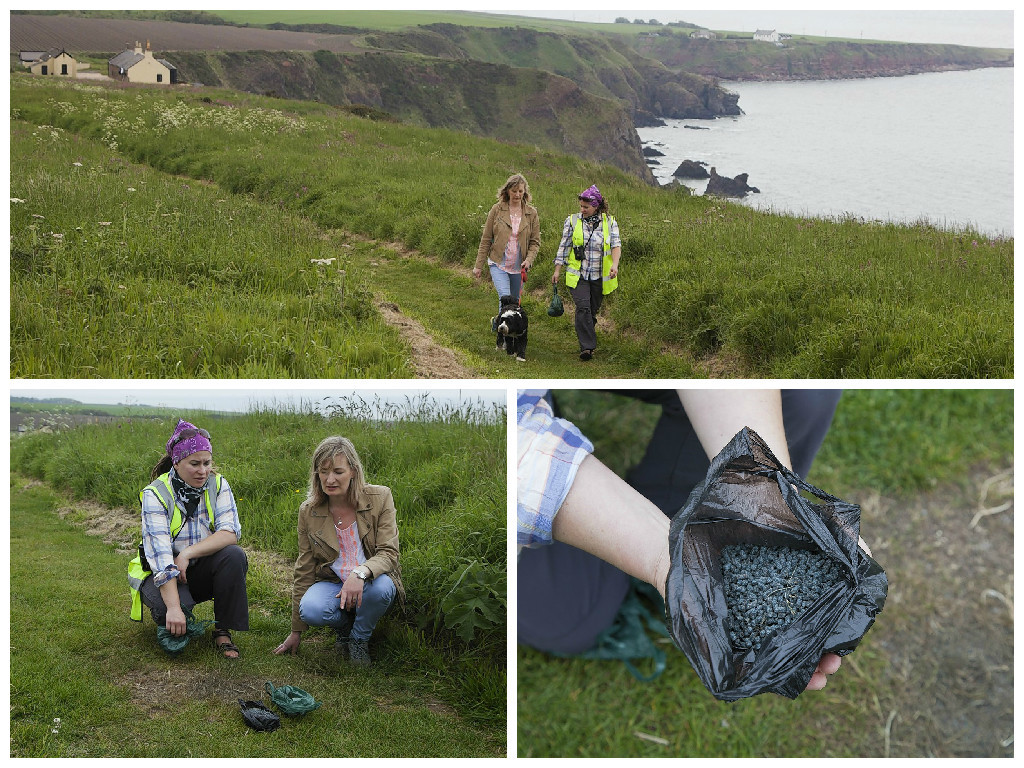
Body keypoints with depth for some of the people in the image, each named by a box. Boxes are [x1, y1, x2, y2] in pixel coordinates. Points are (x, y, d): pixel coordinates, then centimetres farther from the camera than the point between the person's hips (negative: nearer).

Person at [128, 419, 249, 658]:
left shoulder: (217, 484, -7)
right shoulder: (156, 493, -18)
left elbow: (231, 533, -16)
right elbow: (160, 553, -28)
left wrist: (188, 553, -30)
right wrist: (173, 607, -39)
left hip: (203, 571, 3)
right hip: (163, 574, -3)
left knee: (234, 555, -27)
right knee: (172, 604, -34)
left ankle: (223, 631, -13)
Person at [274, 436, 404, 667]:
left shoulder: (380, 498, -12)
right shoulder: (309, 511, -5)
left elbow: (389, 553, -15)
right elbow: (304, 571, 0)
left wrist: (360, 573, -39)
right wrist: (296, 632, 1)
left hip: (370, 580, -1)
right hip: (331, 582, 1)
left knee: (381, 588, -36)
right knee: (310, 610, -32)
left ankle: (359, 638, -3)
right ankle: (345, 624, 5)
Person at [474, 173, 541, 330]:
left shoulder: (531, 213, 2)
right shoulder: (497, 209, -2)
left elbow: (535, 242, 5)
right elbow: (486, 240, 2)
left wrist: (529, 260, -13)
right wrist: (479, 265, 2)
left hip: (519, 266, 3)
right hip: (498, 264, -3)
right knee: (505, 299, -19)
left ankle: (497, 321, 34)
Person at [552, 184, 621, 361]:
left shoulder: (610, 222, 2)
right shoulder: (572, 221, 3)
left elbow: (616, 245, -8)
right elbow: (564, 246, 6)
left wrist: (614, 264, -26)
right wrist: (557, 270, 3)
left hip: (600, 277, 1)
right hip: (578, 275, -1)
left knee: (593, 310, 8)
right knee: (583, 308, -18)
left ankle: (587, 341, 27)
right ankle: (587, 347, -22)